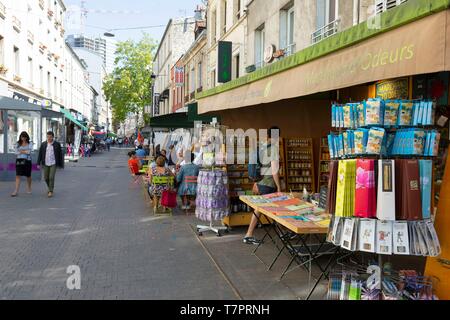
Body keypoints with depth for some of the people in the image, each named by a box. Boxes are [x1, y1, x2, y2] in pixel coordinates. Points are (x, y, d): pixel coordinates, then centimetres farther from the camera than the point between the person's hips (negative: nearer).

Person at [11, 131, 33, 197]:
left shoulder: (29, 144, 4)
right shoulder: (18, 144, 9)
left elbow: (29, 151, -11)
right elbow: (16, 152, 0)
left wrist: (21, 151, -5)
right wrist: (25, 152, -8)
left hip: (27, 161, -1)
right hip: (19, 160, 1)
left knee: (28, 176, 10)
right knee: (18, 175, -7)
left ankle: (29, 189, 30)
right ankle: (16, 191, -9)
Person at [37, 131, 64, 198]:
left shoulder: (57, 144, -3)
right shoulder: (43, 144, 4)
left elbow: (60, 154, 0)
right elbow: (40, 154, 5)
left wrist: (61, 165, 0)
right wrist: (38, 163, 1)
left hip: (53, 164, -3)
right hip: (45, 164, 3)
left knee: (51, 177, -11)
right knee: (46, 178, 8)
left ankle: (51, 191, -2)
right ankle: (50, 188, 32)